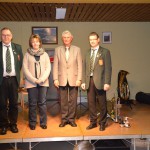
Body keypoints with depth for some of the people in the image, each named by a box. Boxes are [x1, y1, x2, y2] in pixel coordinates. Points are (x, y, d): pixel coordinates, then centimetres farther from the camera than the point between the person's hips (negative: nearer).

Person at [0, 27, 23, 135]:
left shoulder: (17, 47, 7)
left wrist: (17, 72, 6)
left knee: (14, 103, 9)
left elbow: (21, 62, 13)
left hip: (14, 79, 2)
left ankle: (13, 124, 23)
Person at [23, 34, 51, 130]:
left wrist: (42, 79, -10)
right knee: (32, 103, 4)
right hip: (31, 82, -1)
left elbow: (48, 68, 3)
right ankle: (32, 123, 16)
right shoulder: (27, 54, 4)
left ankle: (43, 122, 13)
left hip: (43, 82, 1)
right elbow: (25, 69, -2)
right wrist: (34, 80, -11)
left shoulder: (44, 54, 8)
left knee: (42, 103, 2)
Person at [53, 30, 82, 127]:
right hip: (62, 79, 1)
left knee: (73, 100, 5)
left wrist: (79, 79, -6)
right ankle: (64, 119, 18)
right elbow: (55, 66, 4)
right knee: (63, 101, 6)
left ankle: (72, 119, 17)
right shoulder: (58, 50, 7)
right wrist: (55, 79, -3)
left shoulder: (77, 49, 4)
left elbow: (80, 66, 1)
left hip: (73, 79, 0)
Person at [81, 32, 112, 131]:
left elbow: (108, 68, -6)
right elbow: (85, 68, 13)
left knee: (102, 103, 4)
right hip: (89, 81, 4)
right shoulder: (88, 53, 14)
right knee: (91, 103, 9)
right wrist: (83, 81, 5)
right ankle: (93, 122, 22)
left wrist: (107, 83, -12)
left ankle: (102, 123, 19)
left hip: (100, 81, -4)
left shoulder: (105, 52, 0)